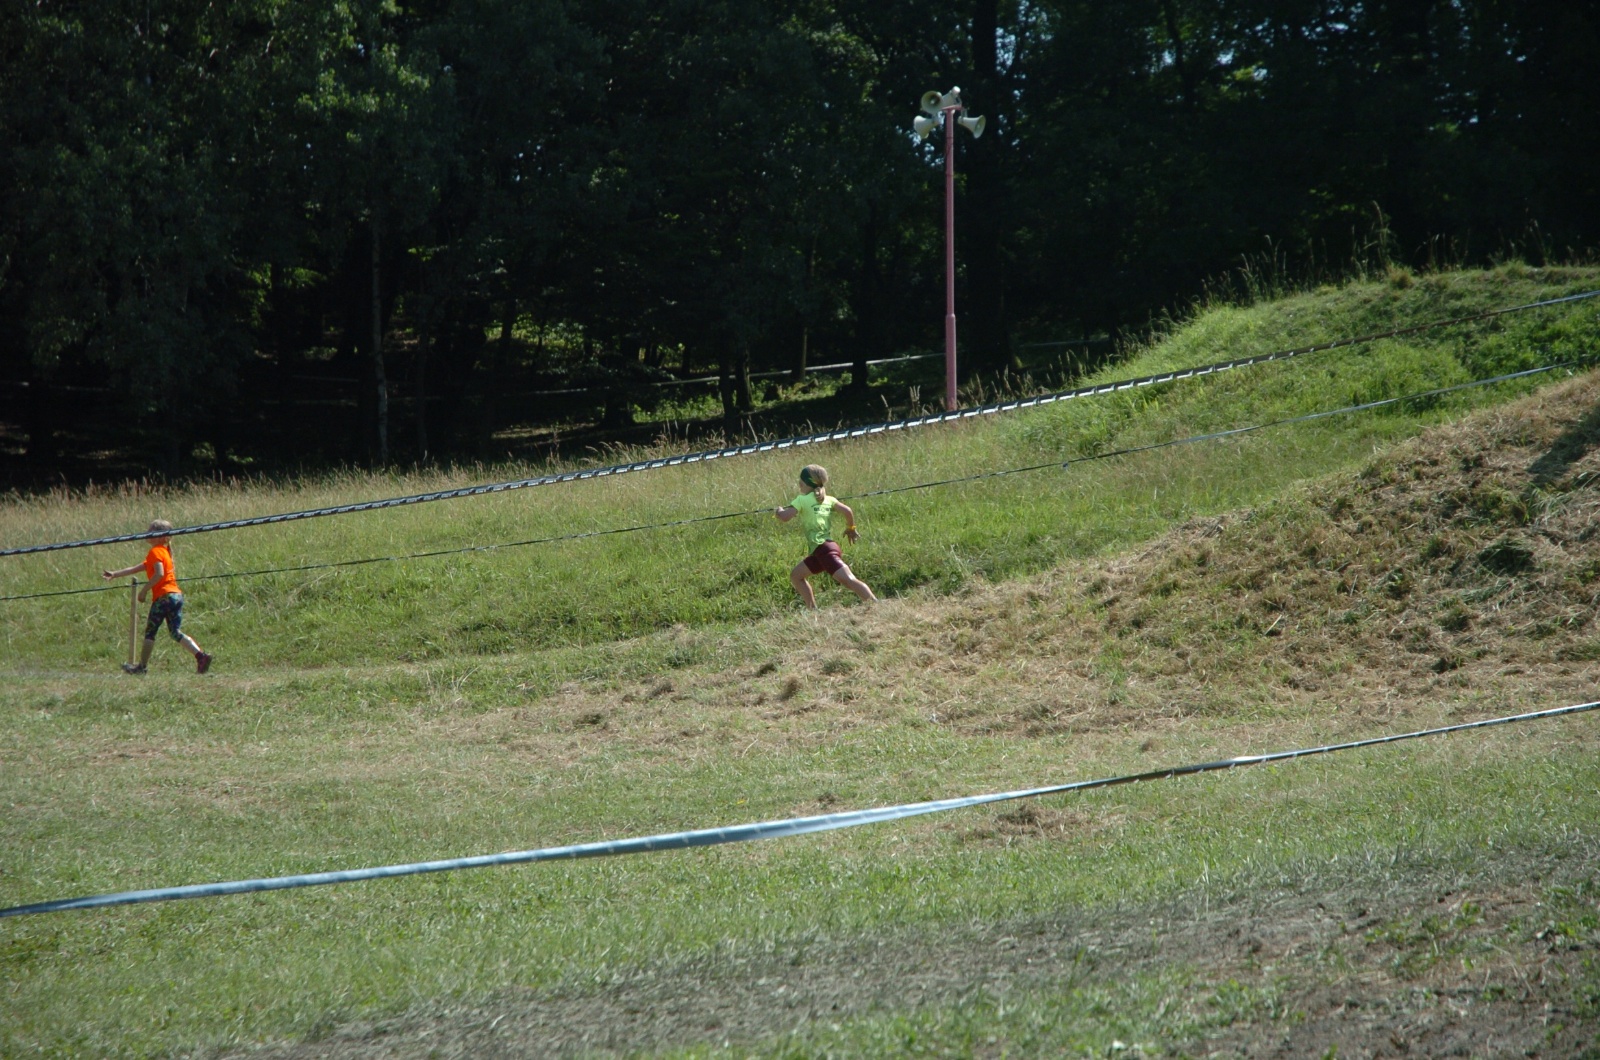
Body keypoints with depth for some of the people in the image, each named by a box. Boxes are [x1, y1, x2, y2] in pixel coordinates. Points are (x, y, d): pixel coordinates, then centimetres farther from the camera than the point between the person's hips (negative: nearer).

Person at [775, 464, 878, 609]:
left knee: (848, 580, -22)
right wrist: (851, 528, 18)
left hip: (823, 549, -9)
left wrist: (779, 511, 13)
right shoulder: (828, 500, 15)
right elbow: (847, 511, 2)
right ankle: (813, 610, 17)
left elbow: (784, 517, -10)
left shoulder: (802, 500, -2)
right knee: (796, 576, 21)